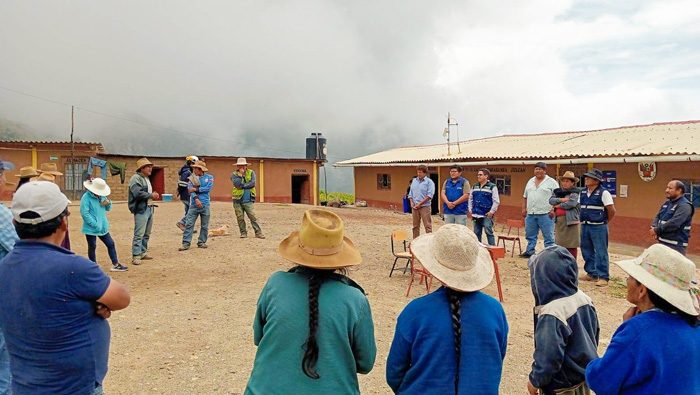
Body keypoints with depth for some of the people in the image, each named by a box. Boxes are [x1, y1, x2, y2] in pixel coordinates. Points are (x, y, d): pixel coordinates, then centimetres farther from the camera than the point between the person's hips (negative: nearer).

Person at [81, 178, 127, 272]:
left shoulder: (102, 196, 7)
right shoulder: (86, 198, -15)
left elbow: (108, 209, 17)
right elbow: (84, 213, -21)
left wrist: (108, 203, -7)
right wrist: (95, 225, -24)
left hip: (103, 227, 7)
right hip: (91, 228, -7)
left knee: (111, 244, 10)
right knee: (92, 247, 6)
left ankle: (115, 265, 19)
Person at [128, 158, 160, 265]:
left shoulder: (147, 179, 20)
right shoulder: (136, 178, -11)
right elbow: (138, 193, -23)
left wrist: (154, 195, 9)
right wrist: (151, 195, -14)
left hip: (149, 208, 10)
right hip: (141, 209, -10)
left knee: (146, 234, 15)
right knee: (139, 234, -10)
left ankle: (142, 252, 25)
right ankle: (136, 256, -7)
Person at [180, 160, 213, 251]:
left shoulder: (209, 177, 7)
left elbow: (208, 188, -8)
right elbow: (190, 189, -4)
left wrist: (196, 189, -9)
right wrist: (196, 199, -19)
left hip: (205, 205, 0)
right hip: (194, 204, 0)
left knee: (204, 226, 6)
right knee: (189, 224, -5)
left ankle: (201, 242, 18)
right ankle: (186, 243, -3)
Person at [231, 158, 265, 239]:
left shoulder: (251, 172, 6)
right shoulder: (234, 174, 5)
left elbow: (253, 183, -9)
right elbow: (236, 184, -14)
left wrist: (242, 186, -10)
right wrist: (240, 174, -10)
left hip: (248, 200, -1)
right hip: (237, 200, 1)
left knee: (253, 217, -7)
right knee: (240, 218, 4)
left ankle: (258, 232, -3)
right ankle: (243, 233, 17)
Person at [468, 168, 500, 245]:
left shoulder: (492, 187, -4)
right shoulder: (474, 186, 13)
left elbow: (496, 201, -6)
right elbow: (470, 199, 20)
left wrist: (491, 212, -11)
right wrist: (470, 210, 12)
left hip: (487, 215, -6)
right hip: (476, 215, 6)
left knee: (489, 233, -7)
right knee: (477, 233, 10)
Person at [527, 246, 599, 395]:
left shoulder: (551, 315, -31)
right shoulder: (584, 299, -7)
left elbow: (548, 358, -26)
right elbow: (595, 333, 7)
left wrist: (535, 380, -9)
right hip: (585, 379, 7)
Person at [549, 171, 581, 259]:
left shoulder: (575, 192, -1)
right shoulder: (557, 191, 16)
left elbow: (571, 203, -17)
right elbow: (551, 200, 0)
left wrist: (558, 205, -6)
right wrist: (562, 200, -14)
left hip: (571, 220, -5)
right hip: (559, 220, 6)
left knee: (571, 245, -3)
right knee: (560, 244, 9)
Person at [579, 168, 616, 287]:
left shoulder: (603, 193, -11)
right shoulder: (582, 192, 9)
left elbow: (612, 210, -9)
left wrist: (604, 222, 1)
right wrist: (583, 220, 13)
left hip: (598, 227, -7)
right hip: (584, 226, 7)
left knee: (600, 252, -4)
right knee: (587, 251, 14)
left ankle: (603, 277, 2)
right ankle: (591, 274, 27)